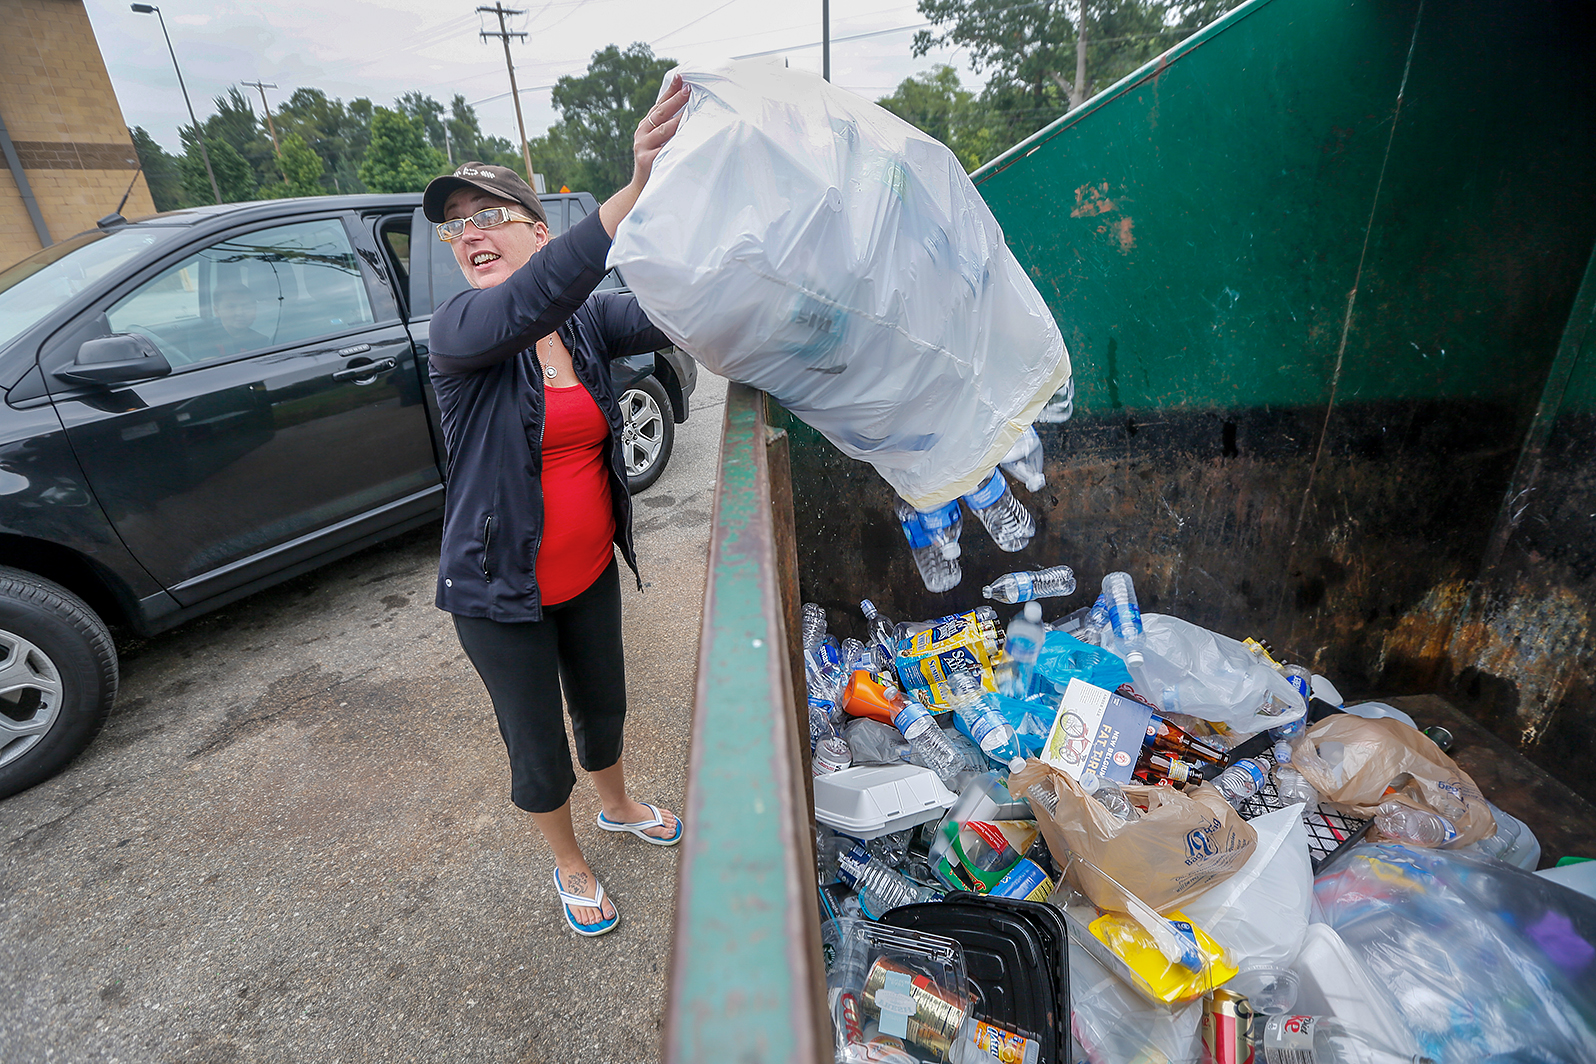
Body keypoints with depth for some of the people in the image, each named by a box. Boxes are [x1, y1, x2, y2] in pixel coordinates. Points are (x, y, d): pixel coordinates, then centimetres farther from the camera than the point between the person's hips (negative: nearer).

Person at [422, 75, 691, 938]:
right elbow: (525, 307, -39)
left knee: (602, 704, 25)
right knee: (538, 753, 13)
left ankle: (617, 805, 56)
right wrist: (634, 189, -50)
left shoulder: (588, 319, -5)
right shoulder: (457, 331, -16)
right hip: (503, 592, -3)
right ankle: (568, 862, 44)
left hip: (591, 572, 4)